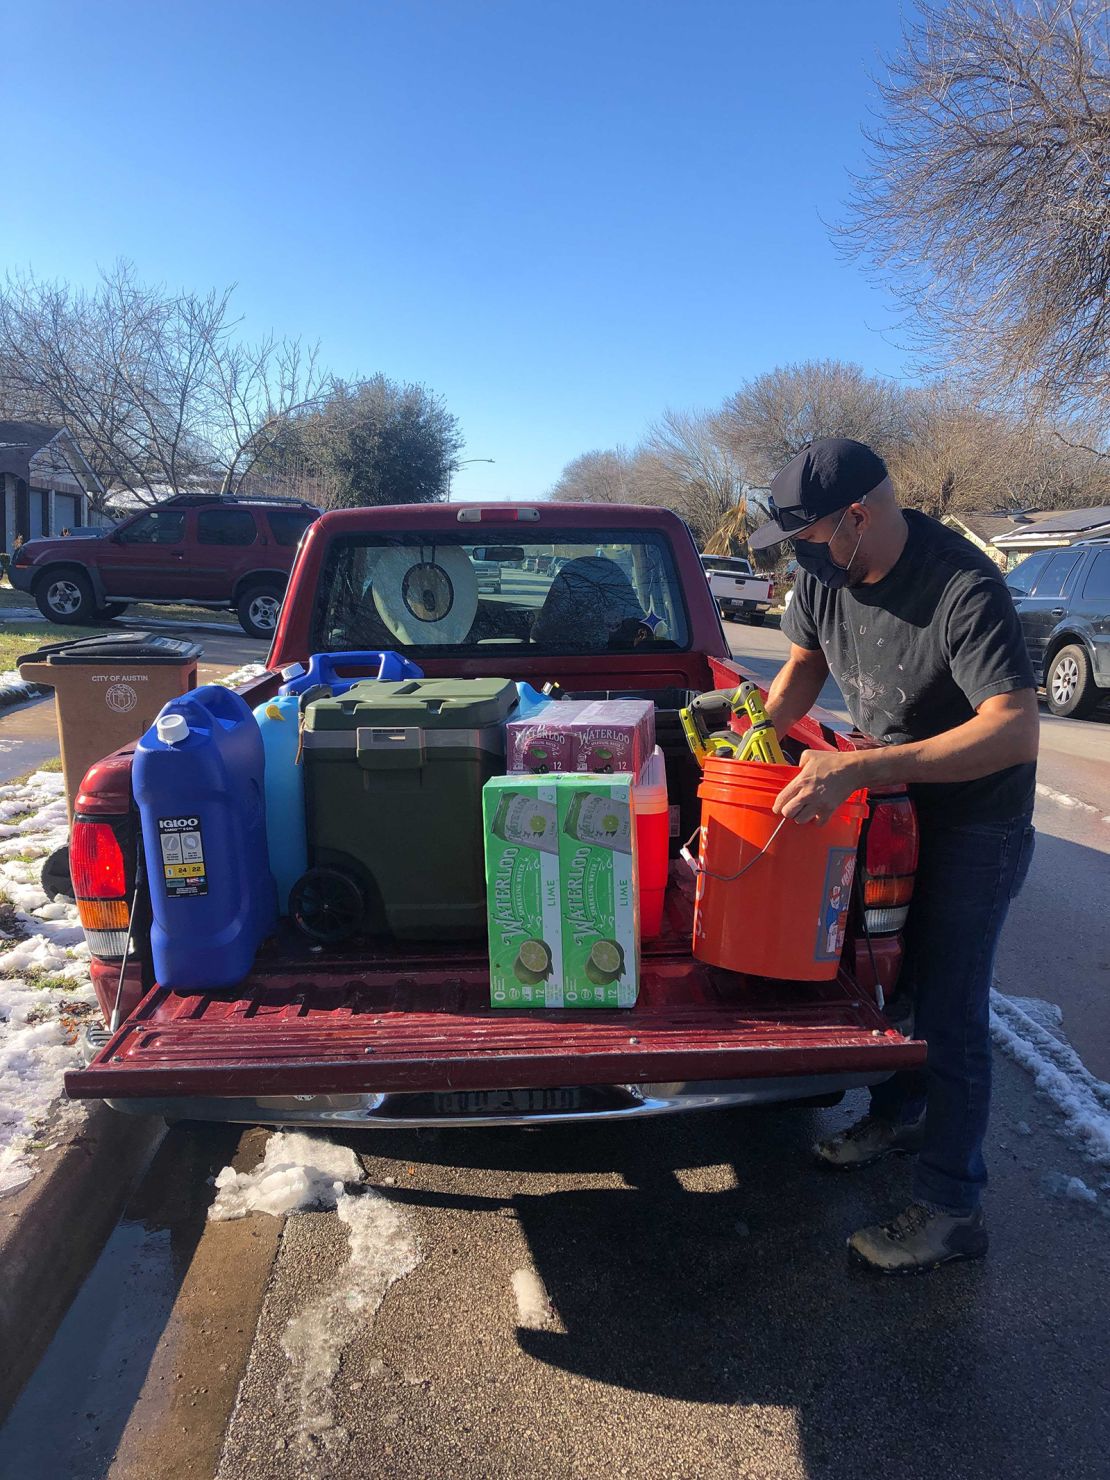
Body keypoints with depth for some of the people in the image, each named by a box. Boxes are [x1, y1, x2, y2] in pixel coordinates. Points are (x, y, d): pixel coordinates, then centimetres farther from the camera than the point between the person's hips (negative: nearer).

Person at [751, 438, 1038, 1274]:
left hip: (976, 821, -7)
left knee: (949, 1010, -1)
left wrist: (856, 769, -45)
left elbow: (1016, 731, -39)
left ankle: (952, 1209, 16)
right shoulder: (827, 570, -9)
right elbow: (805, 662, 9)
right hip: (893, 800, 7)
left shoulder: (963, 588, -31)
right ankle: (900, 1113, 43)